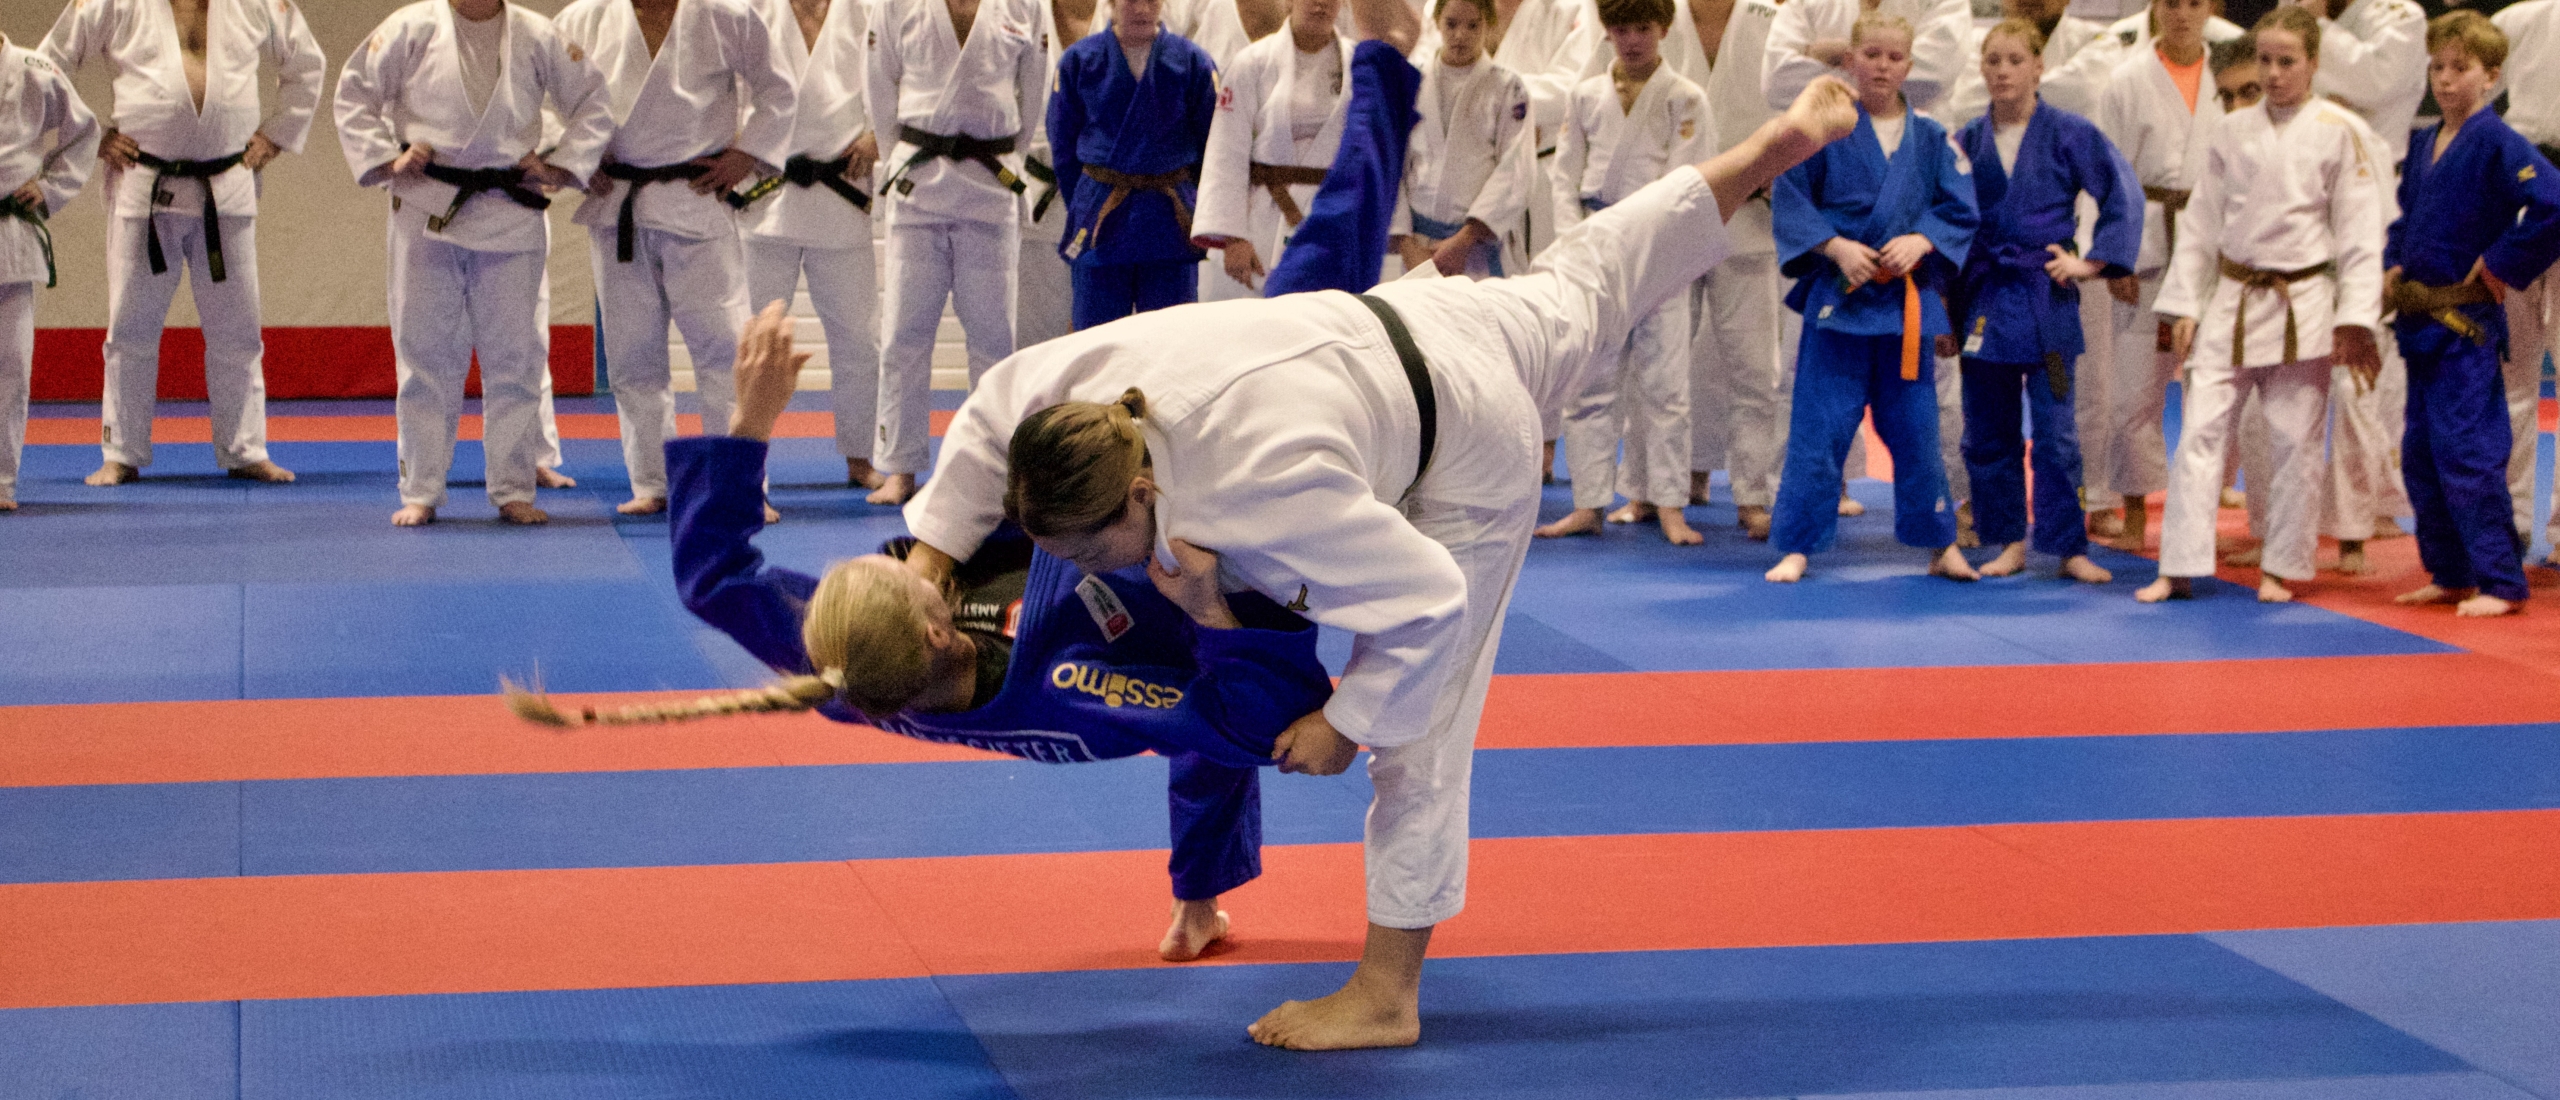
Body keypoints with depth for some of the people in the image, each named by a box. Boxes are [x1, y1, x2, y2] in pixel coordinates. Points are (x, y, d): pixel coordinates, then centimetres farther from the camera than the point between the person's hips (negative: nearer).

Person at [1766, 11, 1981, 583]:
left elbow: (1961, 209, 4)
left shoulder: (1930, 138, 4)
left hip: (1907, 298, 2)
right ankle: (1796, 548, 5)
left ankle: (1940, 546, 21)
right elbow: (1789, 198, -3)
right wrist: (1837, 247, -14)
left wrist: (1921, 240, -13)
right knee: (1820, 425, -3)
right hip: (1837, 295, -2)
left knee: (1914, 427, 9)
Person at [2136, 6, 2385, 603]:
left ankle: (2280, 570, 15)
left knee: (2295, 442, 2)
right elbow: (2201, 221, 10)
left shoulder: (2340, 132, -4)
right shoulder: (2234, 132, 7)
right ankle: (2179, 568, 2)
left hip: (2302, 306, -3)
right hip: (2231, 302, 3)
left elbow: (2359, 231, -5)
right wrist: (2183, 304, 6)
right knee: (2200, 431, -2)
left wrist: (2355, 319, -10)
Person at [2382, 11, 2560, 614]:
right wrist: (2394, 265, 8)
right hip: (2421, 317, 8)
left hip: (2468, 322, -8)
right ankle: (2451, 574, 22)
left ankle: (2501, 583, -2)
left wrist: (2503, 265, -19)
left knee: (2466, 451, -9)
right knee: (2422, 453, 12)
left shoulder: (2497, 145, -14)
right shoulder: (2422, 144, 11)